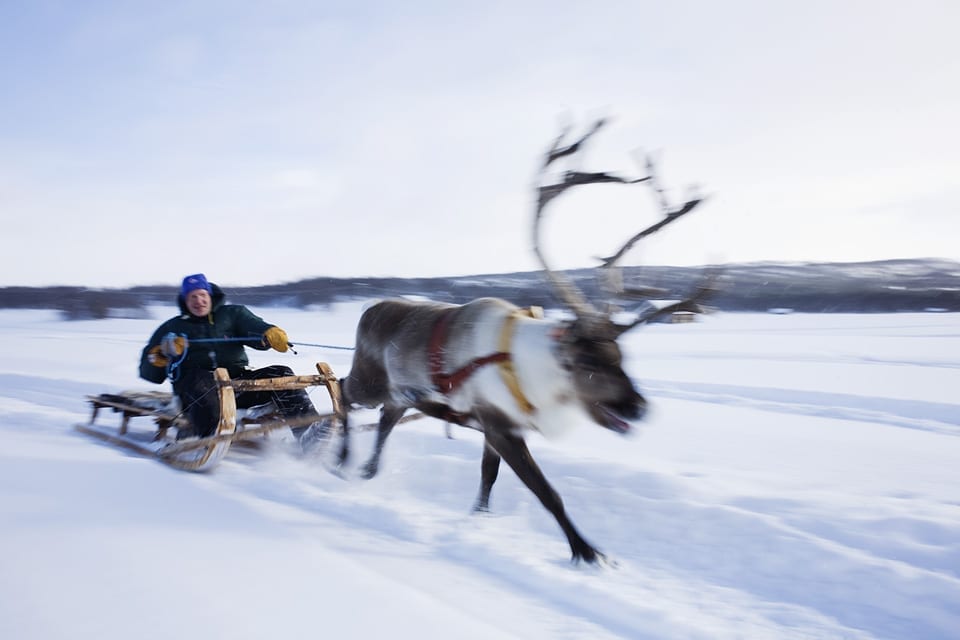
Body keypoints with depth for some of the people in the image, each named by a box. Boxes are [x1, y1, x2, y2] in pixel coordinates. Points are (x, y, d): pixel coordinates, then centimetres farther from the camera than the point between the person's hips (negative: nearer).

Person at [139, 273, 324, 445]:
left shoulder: (232, 315, 19)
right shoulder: (172, 328, 19)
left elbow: (254, 327, -3)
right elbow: (148, 373, 16)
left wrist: (271, 333, -27)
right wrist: (162, 355, -6)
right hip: (194, 393, -2)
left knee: (281, 374, -19)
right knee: (202, 380, -36)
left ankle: (309, 429, -33)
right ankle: (210, 436, -58)